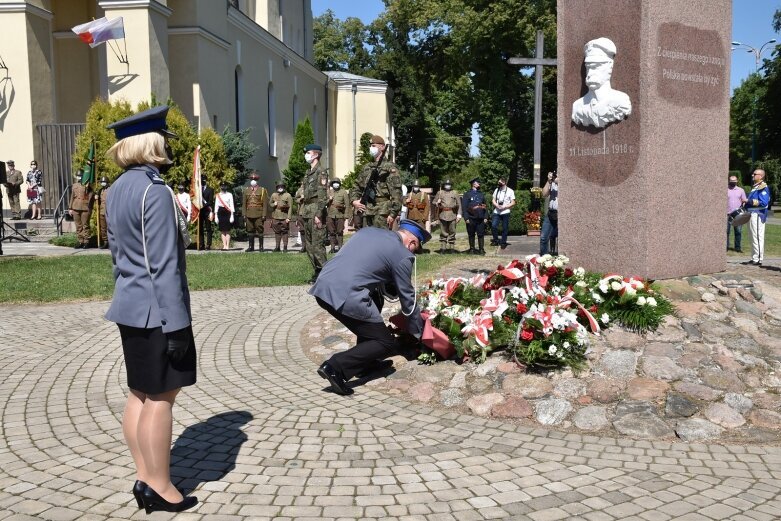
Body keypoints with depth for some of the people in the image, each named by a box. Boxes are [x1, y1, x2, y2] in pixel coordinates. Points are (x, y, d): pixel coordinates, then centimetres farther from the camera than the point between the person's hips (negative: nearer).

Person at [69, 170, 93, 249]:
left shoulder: (87, 186, 1)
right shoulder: (74, 186, 14)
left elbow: (91, 196, -1)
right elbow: (72, 197, 17)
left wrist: (90, 207, -11)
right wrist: (70, 208, 13)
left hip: (85, 208, -5)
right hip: (75, 209, 5)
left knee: (85, 225, -2)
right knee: (78, 226, 7)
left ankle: (86, 242, 2)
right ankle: (80, 242, 13)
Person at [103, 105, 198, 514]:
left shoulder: (117, 189, 10)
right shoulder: (154, 190, -18)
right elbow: (163, 266, -21)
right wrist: (175, 322, -19)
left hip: (130, 307, 9)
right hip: (156, 310, -9)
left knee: (140, 395, 14)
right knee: (161, 397, 0)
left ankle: (144, 478, 24)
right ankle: (159, 487, 9)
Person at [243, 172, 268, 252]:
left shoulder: (262, 190, 3)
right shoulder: (246, 191, 12)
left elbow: (265, 204, -2)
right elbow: (244, 204, 12)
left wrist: (264, 215, -8)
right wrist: (244, 214, 4)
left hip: (259, 215, -3)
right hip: (249, 215, 3)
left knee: (260, 231, -2)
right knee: (250, 231, 6)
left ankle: (261, 246, 5)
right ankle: (251, 246, 13)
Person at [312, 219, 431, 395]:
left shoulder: (367, 231, 21)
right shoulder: (403, 256, 2)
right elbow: (408, 298, 9)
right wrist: (419, 332, 22)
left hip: (321, 286, 8)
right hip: (345, 296, -8)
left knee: (375, 299, 31)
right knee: (387, 344, 6)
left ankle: (365, 360, 30)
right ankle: (336, 367, -9)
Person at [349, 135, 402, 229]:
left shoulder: (390, 167, -1)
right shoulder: (367, 168, 20)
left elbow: (396, 192, -9)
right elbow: (357, 187, 27)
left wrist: (393, 213, -15)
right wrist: (354, 201, 7)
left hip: (382, 212, -7)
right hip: (366, 210, 7)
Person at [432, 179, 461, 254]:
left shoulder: (455, 193, 11)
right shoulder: (439, 193, 12)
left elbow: (459, 204, 8)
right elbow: (434, 202, 15)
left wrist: (459, 214, -3)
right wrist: (437, 203, -8)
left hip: (452, 215, 0)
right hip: (442, 215, 0)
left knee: (452, 233, 2)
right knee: (443, 233, 0)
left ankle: (451, 248, 8)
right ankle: (442, 248, 2)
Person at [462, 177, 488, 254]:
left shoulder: (481, 194, 14)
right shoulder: (467, 194, 2)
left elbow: (485, 206, 14)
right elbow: (464, 207, -3)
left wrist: (485, 217, 5)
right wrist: (466, 218, -10)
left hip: (481, 219, 3)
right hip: (471, 219, -3)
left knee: (481, 234, 2)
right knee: (471, 235, 5)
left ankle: (481, 249, 7)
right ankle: (472, 249, 15)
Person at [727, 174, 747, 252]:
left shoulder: (740, 190, 11)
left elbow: (744, 200, 13)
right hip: (727, 214, -1)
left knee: (738, 231, 1)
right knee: (726, 231, -2)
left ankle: (737, 247, 7)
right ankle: (726, 247, 4)